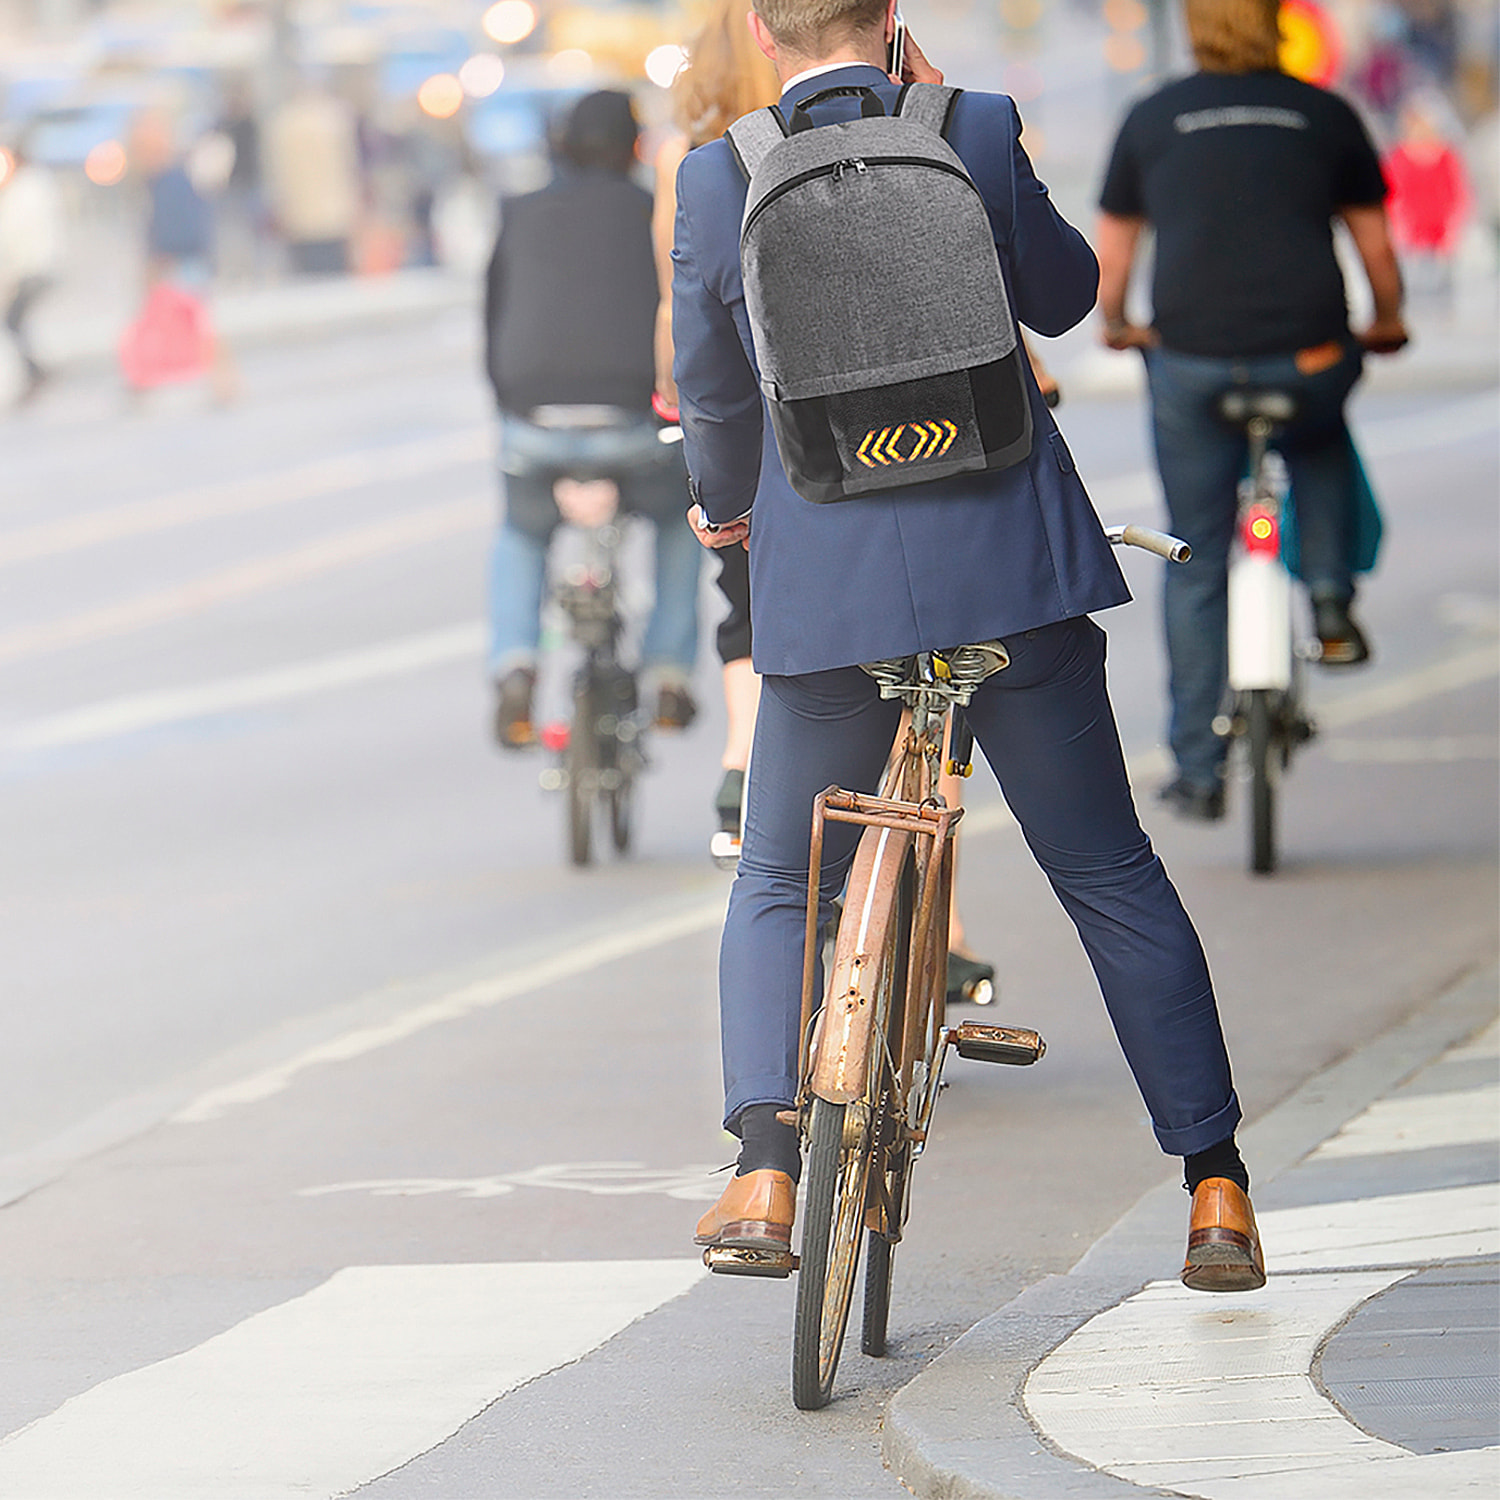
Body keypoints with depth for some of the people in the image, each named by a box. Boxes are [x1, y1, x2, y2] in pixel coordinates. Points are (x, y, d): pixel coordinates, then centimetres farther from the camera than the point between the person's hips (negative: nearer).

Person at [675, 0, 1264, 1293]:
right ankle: (1217, 1187, 12)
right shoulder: (975, 131, -5)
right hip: (1009, 560, 0)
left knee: (777, 888, 17)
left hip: (826, 580, 0)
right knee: (1111, 875, 11)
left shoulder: (720, 180, -4)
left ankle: (766, 1175, 0)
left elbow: (711, 390, 8)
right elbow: (1063, 294, 10)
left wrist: (724, 504, 29)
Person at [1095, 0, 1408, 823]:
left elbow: (1110, 257, 14)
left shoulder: (1151, 120, 9)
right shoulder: (1326, 115, 8)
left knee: (1195, 567, 10)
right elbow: (1375, 241, 15)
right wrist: (1387, 322, 34)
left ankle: (1197, 770, 10)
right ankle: (1329, 600, 17)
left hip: (1191, 363, 0)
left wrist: (1116, 325, 33)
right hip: (1308, 360, 0)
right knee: (1320, 445, 37)